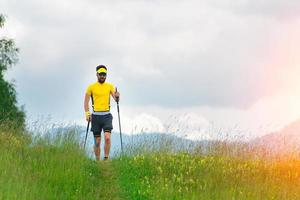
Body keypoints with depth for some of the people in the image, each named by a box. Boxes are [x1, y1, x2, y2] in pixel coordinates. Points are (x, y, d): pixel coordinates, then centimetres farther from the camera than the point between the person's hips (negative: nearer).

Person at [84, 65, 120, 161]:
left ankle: (106, 159, -9)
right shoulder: (91, 87, 3)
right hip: (96, 116, 0)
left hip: (107, 115, 0)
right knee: (97, 141, 3)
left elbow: (116, 98, 1)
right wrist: (87, 113, -7)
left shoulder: (110, 86, 8)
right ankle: (97, 161, 14)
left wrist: (117, 97, -23)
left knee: (107, 138, -17)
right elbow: (86, 101, 5)